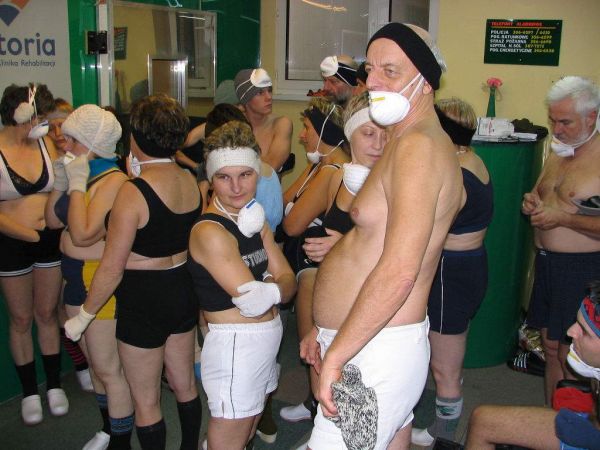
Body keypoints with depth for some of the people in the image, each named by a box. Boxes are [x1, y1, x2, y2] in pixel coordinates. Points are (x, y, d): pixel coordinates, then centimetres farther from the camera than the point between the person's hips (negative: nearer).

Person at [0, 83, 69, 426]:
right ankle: (30, 392, 28)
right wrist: (32, 234, -18)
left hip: (50, 240, 3)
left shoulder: (45, 144, -2)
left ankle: (55, 384, 30)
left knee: (47, 313, 15)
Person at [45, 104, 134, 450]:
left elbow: (82, 234, -29)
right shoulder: (81, 172, 5)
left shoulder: (114, 180, -21)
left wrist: (77, 184, -21)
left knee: (110, 369, 3)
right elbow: (53, 220, 11)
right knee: (95, 361, 22)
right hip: (77, 277, 9)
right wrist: (60, 181, -1)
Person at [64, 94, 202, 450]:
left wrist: (83, 316, -5)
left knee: (146, 402, 12)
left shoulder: (134, 191, -23)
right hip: (183, 290, 7)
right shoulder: (191, 181, -3)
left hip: (144, 300, -7)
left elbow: (112, 268, -19)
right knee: (185, 385, 24)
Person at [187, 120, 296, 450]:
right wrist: (277, 285, -11)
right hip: (233, 345, -8)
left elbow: (289, 283, -1)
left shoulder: (254, 220, 8)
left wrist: (270, 290, -19)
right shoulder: (209, 231, -18)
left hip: (264, 343, 8)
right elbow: (250, 300, -24)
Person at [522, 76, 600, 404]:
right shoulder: (557, 155, 12)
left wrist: (563, 218, -22)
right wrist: (531, 203, 5)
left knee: (570, 355, -1)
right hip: (546, 262, 8)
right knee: (550, 345, 15)